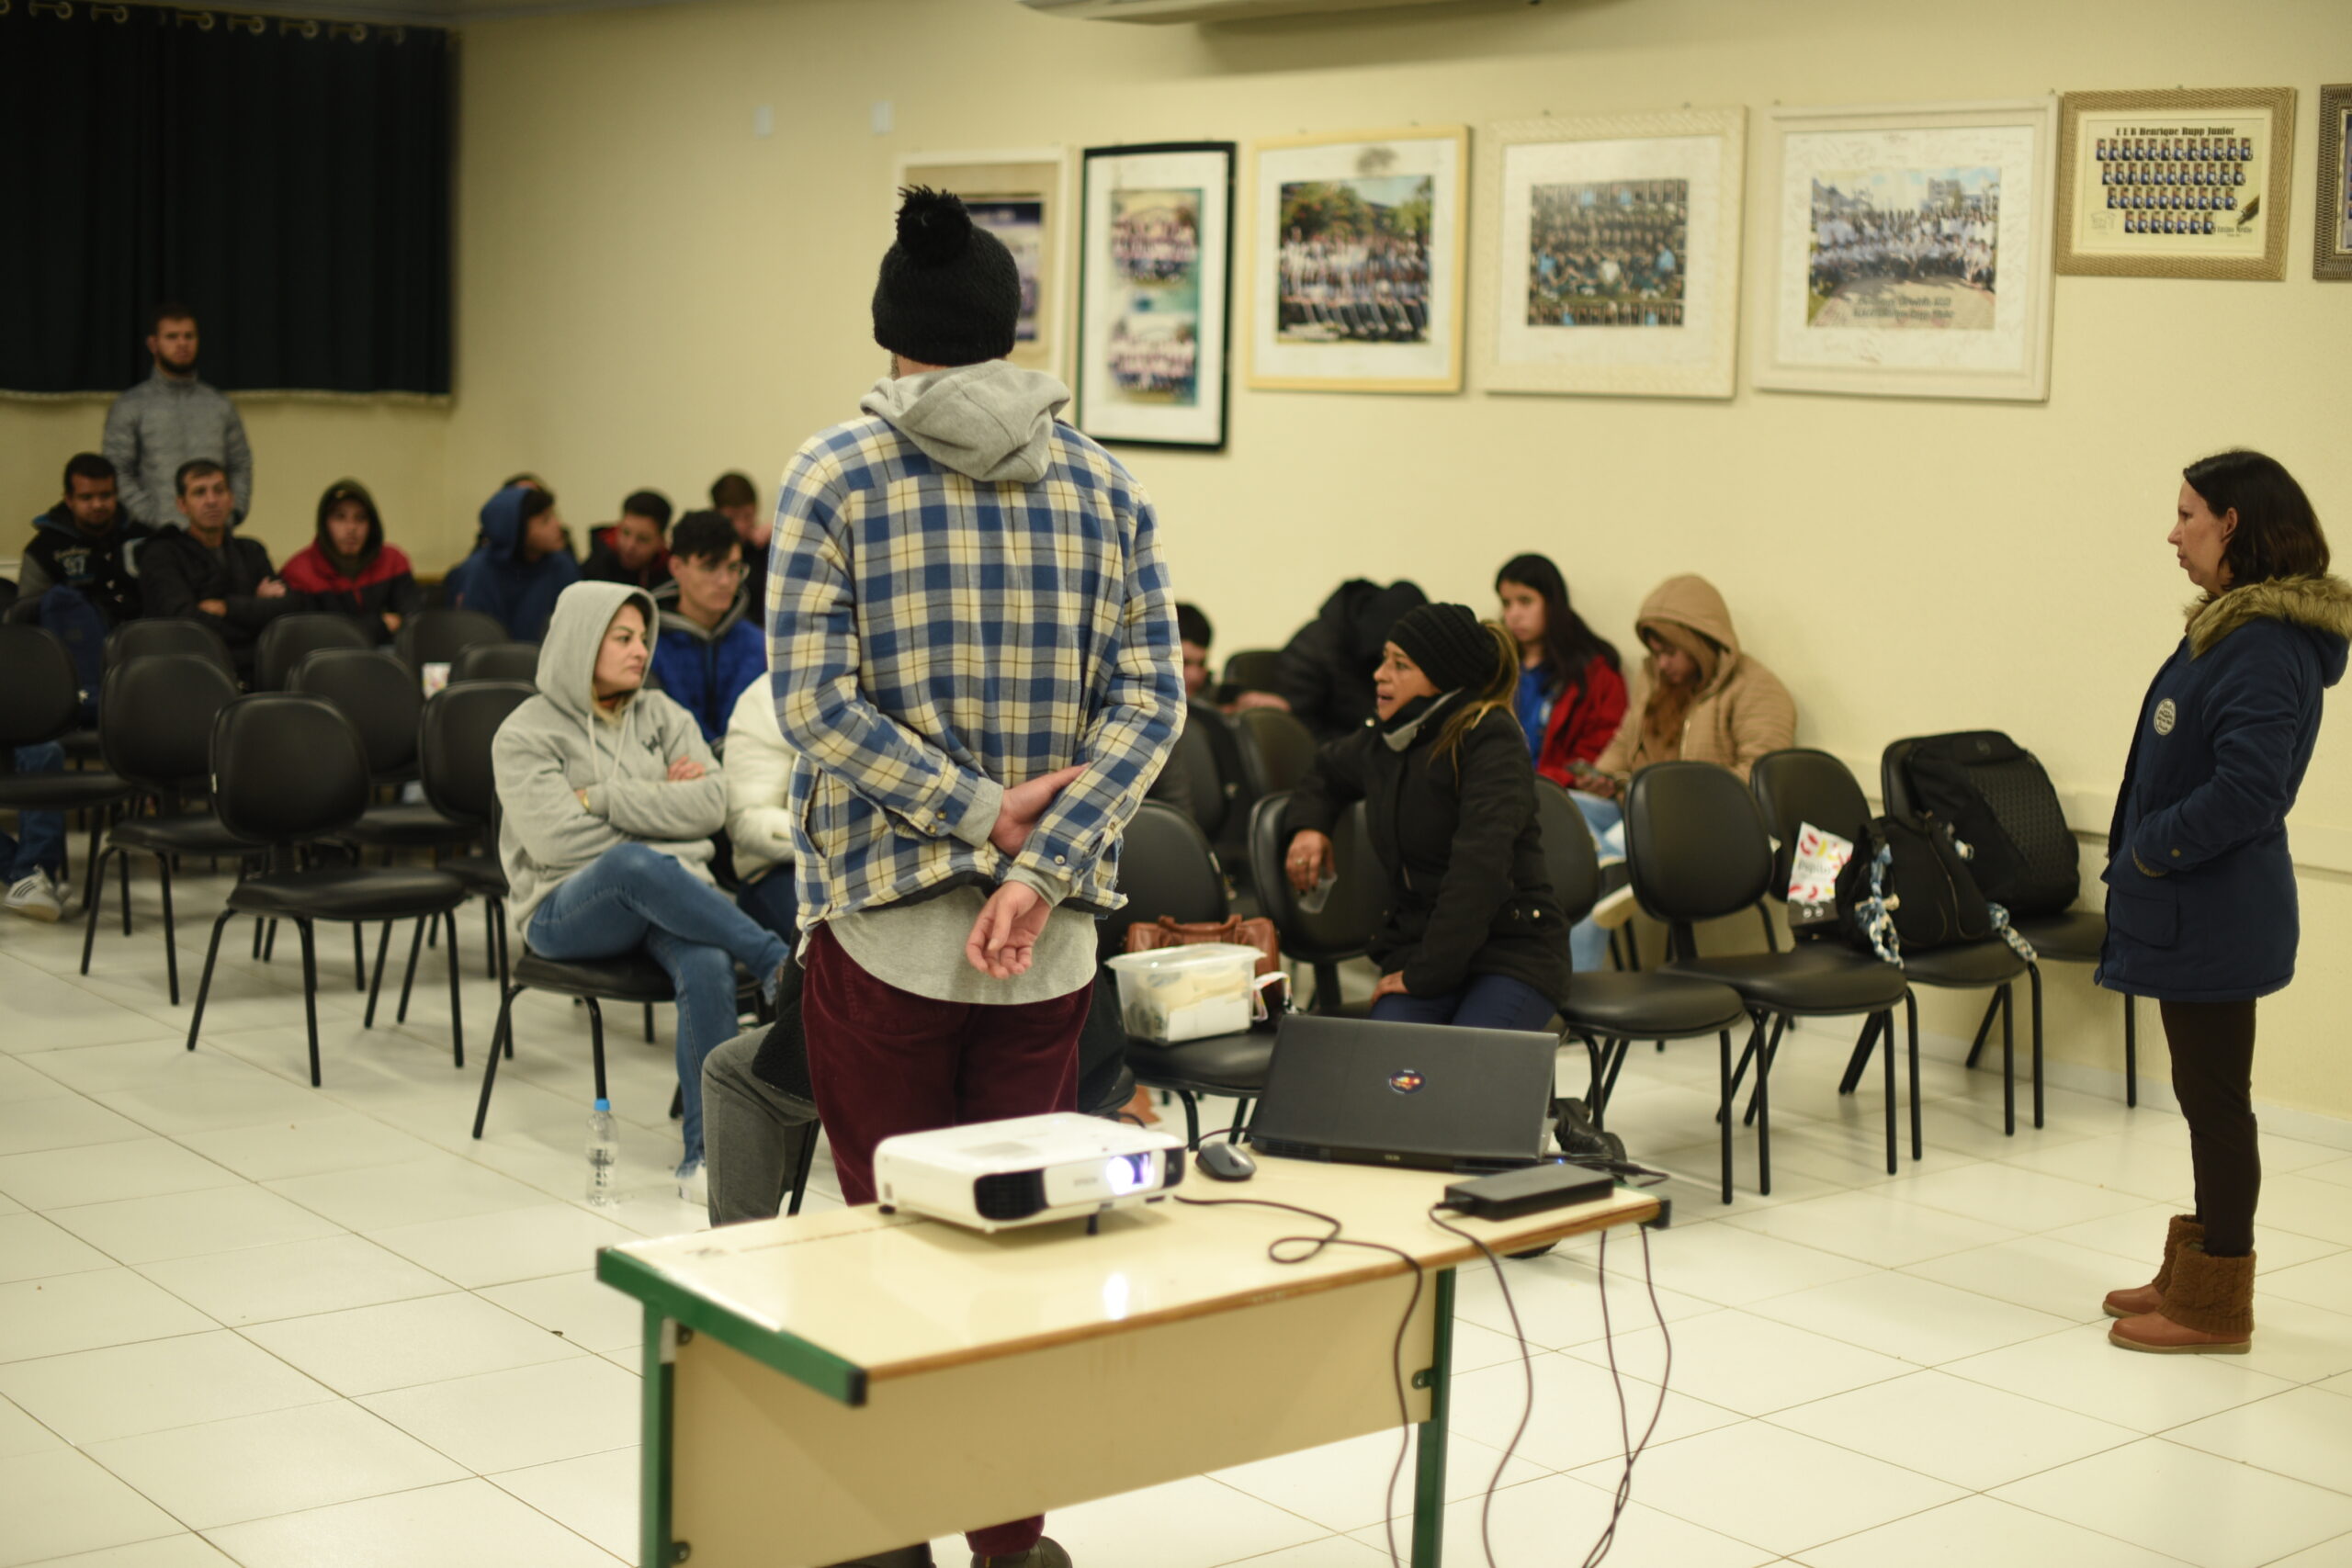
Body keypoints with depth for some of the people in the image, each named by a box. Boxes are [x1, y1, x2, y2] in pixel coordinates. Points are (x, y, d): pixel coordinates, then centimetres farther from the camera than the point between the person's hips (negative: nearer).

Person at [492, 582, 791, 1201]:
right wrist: (658, 806, -3)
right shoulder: (525, 734, 4)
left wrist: (603, 798, -6)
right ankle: (783, 965, -30)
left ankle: (704, 1155, -27)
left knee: (708, 964, -33)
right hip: (566, 911, -3)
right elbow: (557, 838, -11)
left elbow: (709, 805, 0)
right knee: (636, 864, -40)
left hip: (672, 895, 3)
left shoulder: (662, 716, 16)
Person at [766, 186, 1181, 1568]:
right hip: (1048, 933, 2)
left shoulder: (836, 475, -3)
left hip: (884, 920, -2)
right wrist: (1036, 868, -10)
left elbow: (815, 701, -12)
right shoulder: (1103, 484, 4)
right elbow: (1151, 699, -4)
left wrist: (979, 811, -9)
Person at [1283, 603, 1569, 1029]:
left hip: (1514, 950, -5)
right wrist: (1309, 824, 15)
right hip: (1415, 947, 5)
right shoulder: (1380, 746, 12)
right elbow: (1326, 772, 37)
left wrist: (1425, 973, -21)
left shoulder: (1491, 740, -11)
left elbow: (1478, 866, -20)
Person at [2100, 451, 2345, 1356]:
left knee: (2215, 1097, 0)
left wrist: (2152, 850, -18)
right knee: (2207, 1095, 17)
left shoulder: (2266, 646, -20)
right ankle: (2198, 1274, 29)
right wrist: (2145, 853, 9)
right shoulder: (2229, 628, 12)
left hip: (2214, 915, -10)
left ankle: (2215, 1306, 10)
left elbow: (2250, 788, -27)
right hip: (2195, 911, 10)